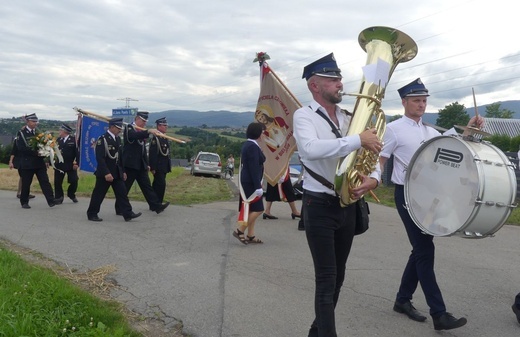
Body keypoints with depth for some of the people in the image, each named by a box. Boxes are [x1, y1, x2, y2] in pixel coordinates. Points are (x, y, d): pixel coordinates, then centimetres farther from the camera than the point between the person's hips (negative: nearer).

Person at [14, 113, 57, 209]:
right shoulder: (21, 133, -3)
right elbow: (21, 148, -13)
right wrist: (35, 152, -21)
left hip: (40, 162, 4)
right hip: (27, 163, -3)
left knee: (45, 181, -4)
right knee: (26, 184, 5)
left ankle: (51, 201, -8)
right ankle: (24, 202, 19)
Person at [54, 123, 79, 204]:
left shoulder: (74, 140, -5)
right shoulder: (58, 140, 6)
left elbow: (78, 152, -9)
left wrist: (77, 163, -15)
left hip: (71, 165, -3)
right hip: (59, 165, 3)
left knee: (74, 181, 0)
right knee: (57, 182, 3)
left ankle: (71, 194, 25)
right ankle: (58, 197, 18)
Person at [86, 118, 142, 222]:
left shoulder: (118, 139, 10)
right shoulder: (102, 139, -14)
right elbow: (100, 158, -21)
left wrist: (123, 171, 14)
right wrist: (106, 173, -26)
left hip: (117, 173, 7)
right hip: (104, 173, -7)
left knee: (122, 193, 2)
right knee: (98, 194, 4)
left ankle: (128, 214, 2)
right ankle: (92, 214, 18)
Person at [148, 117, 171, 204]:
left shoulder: (165, 138, 15)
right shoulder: (155, 138, -13)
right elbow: (152, 154, -18)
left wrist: (168, 167, 18)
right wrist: (152, 168, -20)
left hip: (164, 167, 9)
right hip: (158, 167, -9)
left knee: (157, 185, 13)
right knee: (161, 184, -11)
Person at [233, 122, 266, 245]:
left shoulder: (247, 144, 13)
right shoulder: (253, 146, -17)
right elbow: (254, 168, -22)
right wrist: (258, 186, -22)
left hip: (247, 182, 10)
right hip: (251, 183, -10)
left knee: (251, 209, 13)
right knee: (257, 209, -5)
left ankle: (251, 236, 17)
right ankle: (239, 230, -1)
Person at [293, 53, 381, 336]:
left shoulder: (349, 119, 9)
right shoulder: (304, 115, -9)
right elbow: (311, 149, -30)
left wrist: (373, 178, -14)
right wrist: (358, 140, -29)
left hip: (347, 206, 7)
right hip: (320, 206, -6)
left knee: (337, 277, 17)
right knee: (326, 279, -5)